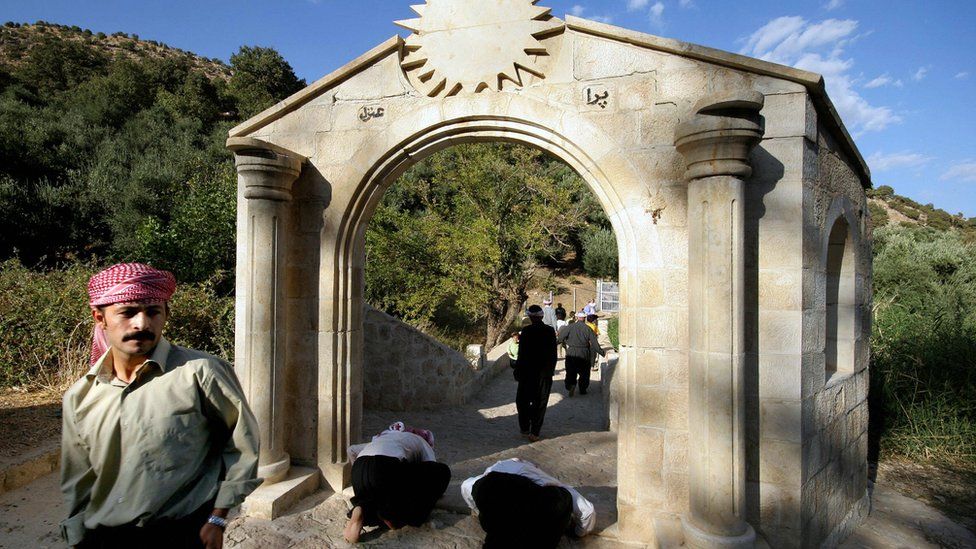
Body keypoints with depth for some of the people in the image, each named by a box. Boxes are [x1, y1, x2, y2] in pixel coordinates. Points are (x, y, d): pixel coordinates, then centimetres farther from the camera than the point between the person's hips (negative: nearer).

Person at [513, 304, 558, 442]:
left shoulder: (526, 331, -13)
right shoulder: (550, 331, -2)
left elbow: (522, 354, -12)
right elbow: (553, 354, 3)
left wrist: (518, 371, -2)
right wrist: (551, 370, 14)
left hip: (528, 372, -3)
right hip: (546, 373, 3)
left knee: (522, 401, 14)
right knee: (540, 403, 10)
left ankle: (525, 429, 14)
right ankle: (535, 432, 11)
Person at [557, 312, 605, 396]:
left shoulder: (570, 327, -3)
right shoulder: (588, 329, -1)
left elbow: (560, 338, -7)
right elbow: (594, 343, -3)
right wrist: (602, 352, 6)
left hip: (571, 352, 0)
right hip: (584, 353, 1)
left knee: (570, 372, 6)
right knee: (584, 373, 15)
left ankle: (570, 385, -14)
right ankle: (583, 389, 18)